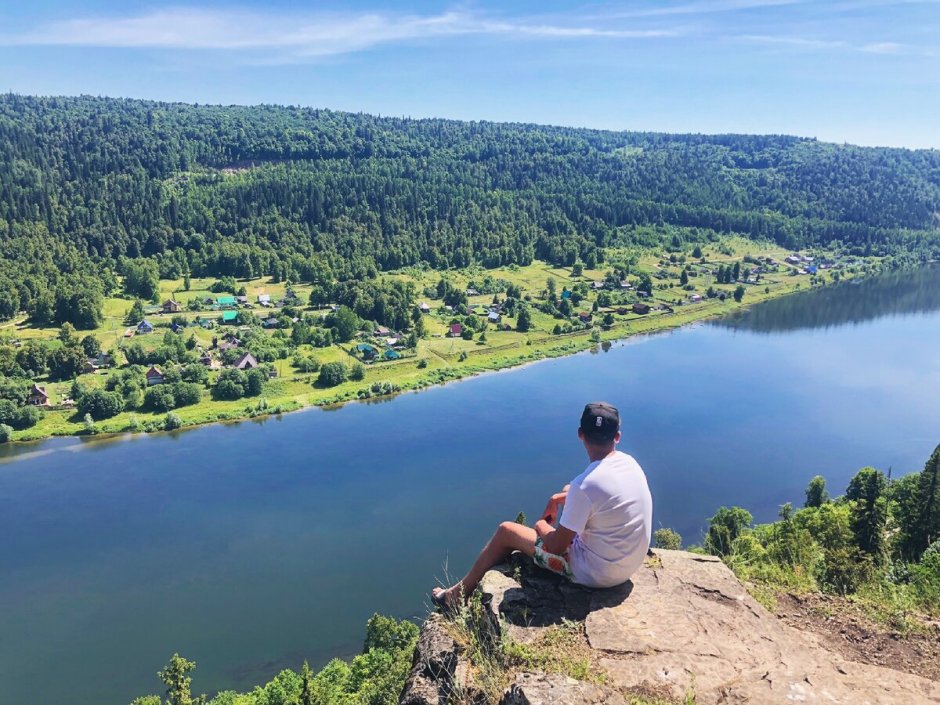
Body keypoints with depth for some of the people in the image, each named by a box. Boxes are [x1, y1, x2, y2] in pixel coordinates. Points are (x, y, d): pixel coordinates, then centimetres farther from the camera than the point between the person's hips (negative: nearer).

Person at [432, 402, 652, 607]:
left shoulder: (585, 485, -29)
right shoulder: (629, 462, -5)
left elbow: (557, 546, -19)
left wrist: (541, 526, 2)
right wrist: (559, 498, 8)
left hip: (596, 573, -7)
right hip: (629, 563, 7)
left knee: (506, 531, 6)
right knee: (568, 493, 24)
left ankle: (459, 593, 25)